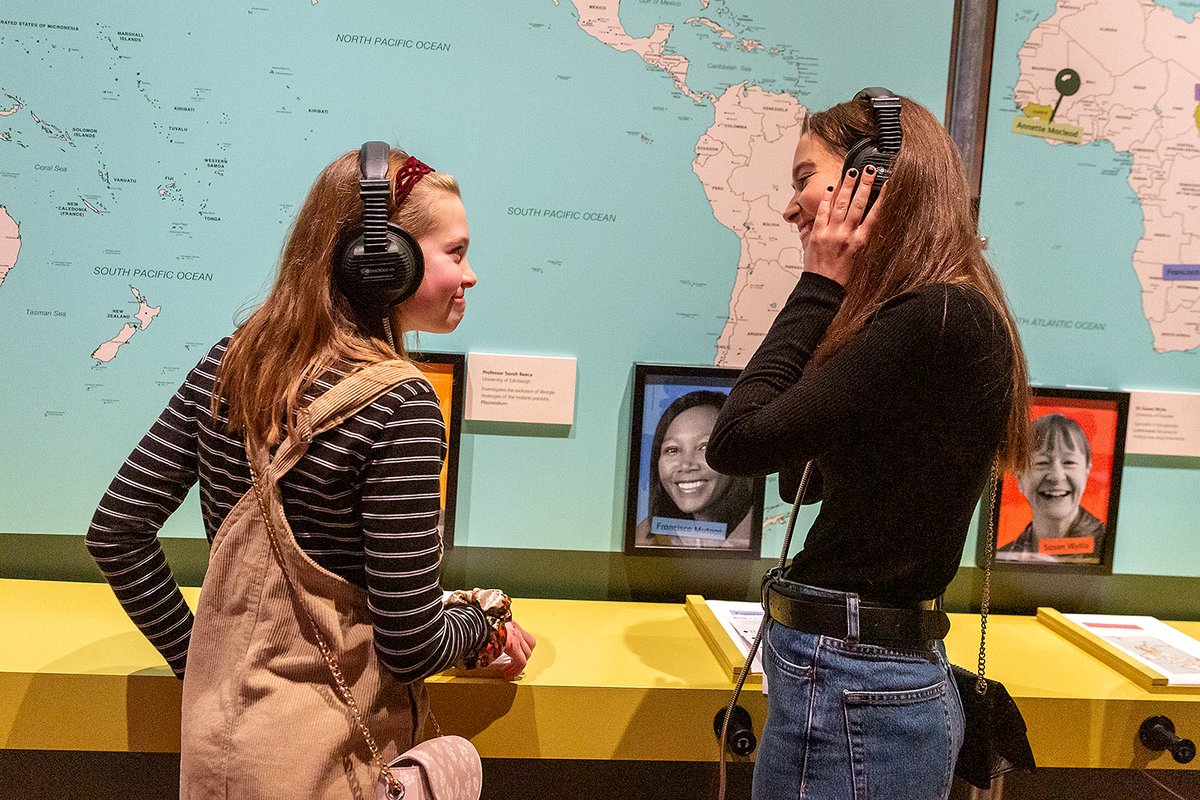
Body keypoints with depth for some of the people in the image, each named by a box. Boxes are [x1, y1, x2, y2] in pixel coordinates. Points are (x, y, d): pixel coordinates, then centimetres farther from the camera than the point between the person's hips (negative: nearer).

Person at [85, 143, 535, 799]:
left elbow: (116, 531, 1)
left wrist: (195, 657, 10)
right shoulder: (399, 405, -22)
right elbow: (410, 647, -20)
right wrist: (487, 621, 0)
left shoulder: (227, 364, -3)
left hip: (217, 727, 6)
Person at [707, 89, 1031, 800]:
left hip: (851, 693, -9)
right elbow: (802, 480, 12)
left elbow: (736, 442, -20)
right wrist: (835, 293, 5)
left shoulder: (937, 318, -21)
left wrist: (823, 284, -11)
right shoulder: (948, 311, 10)